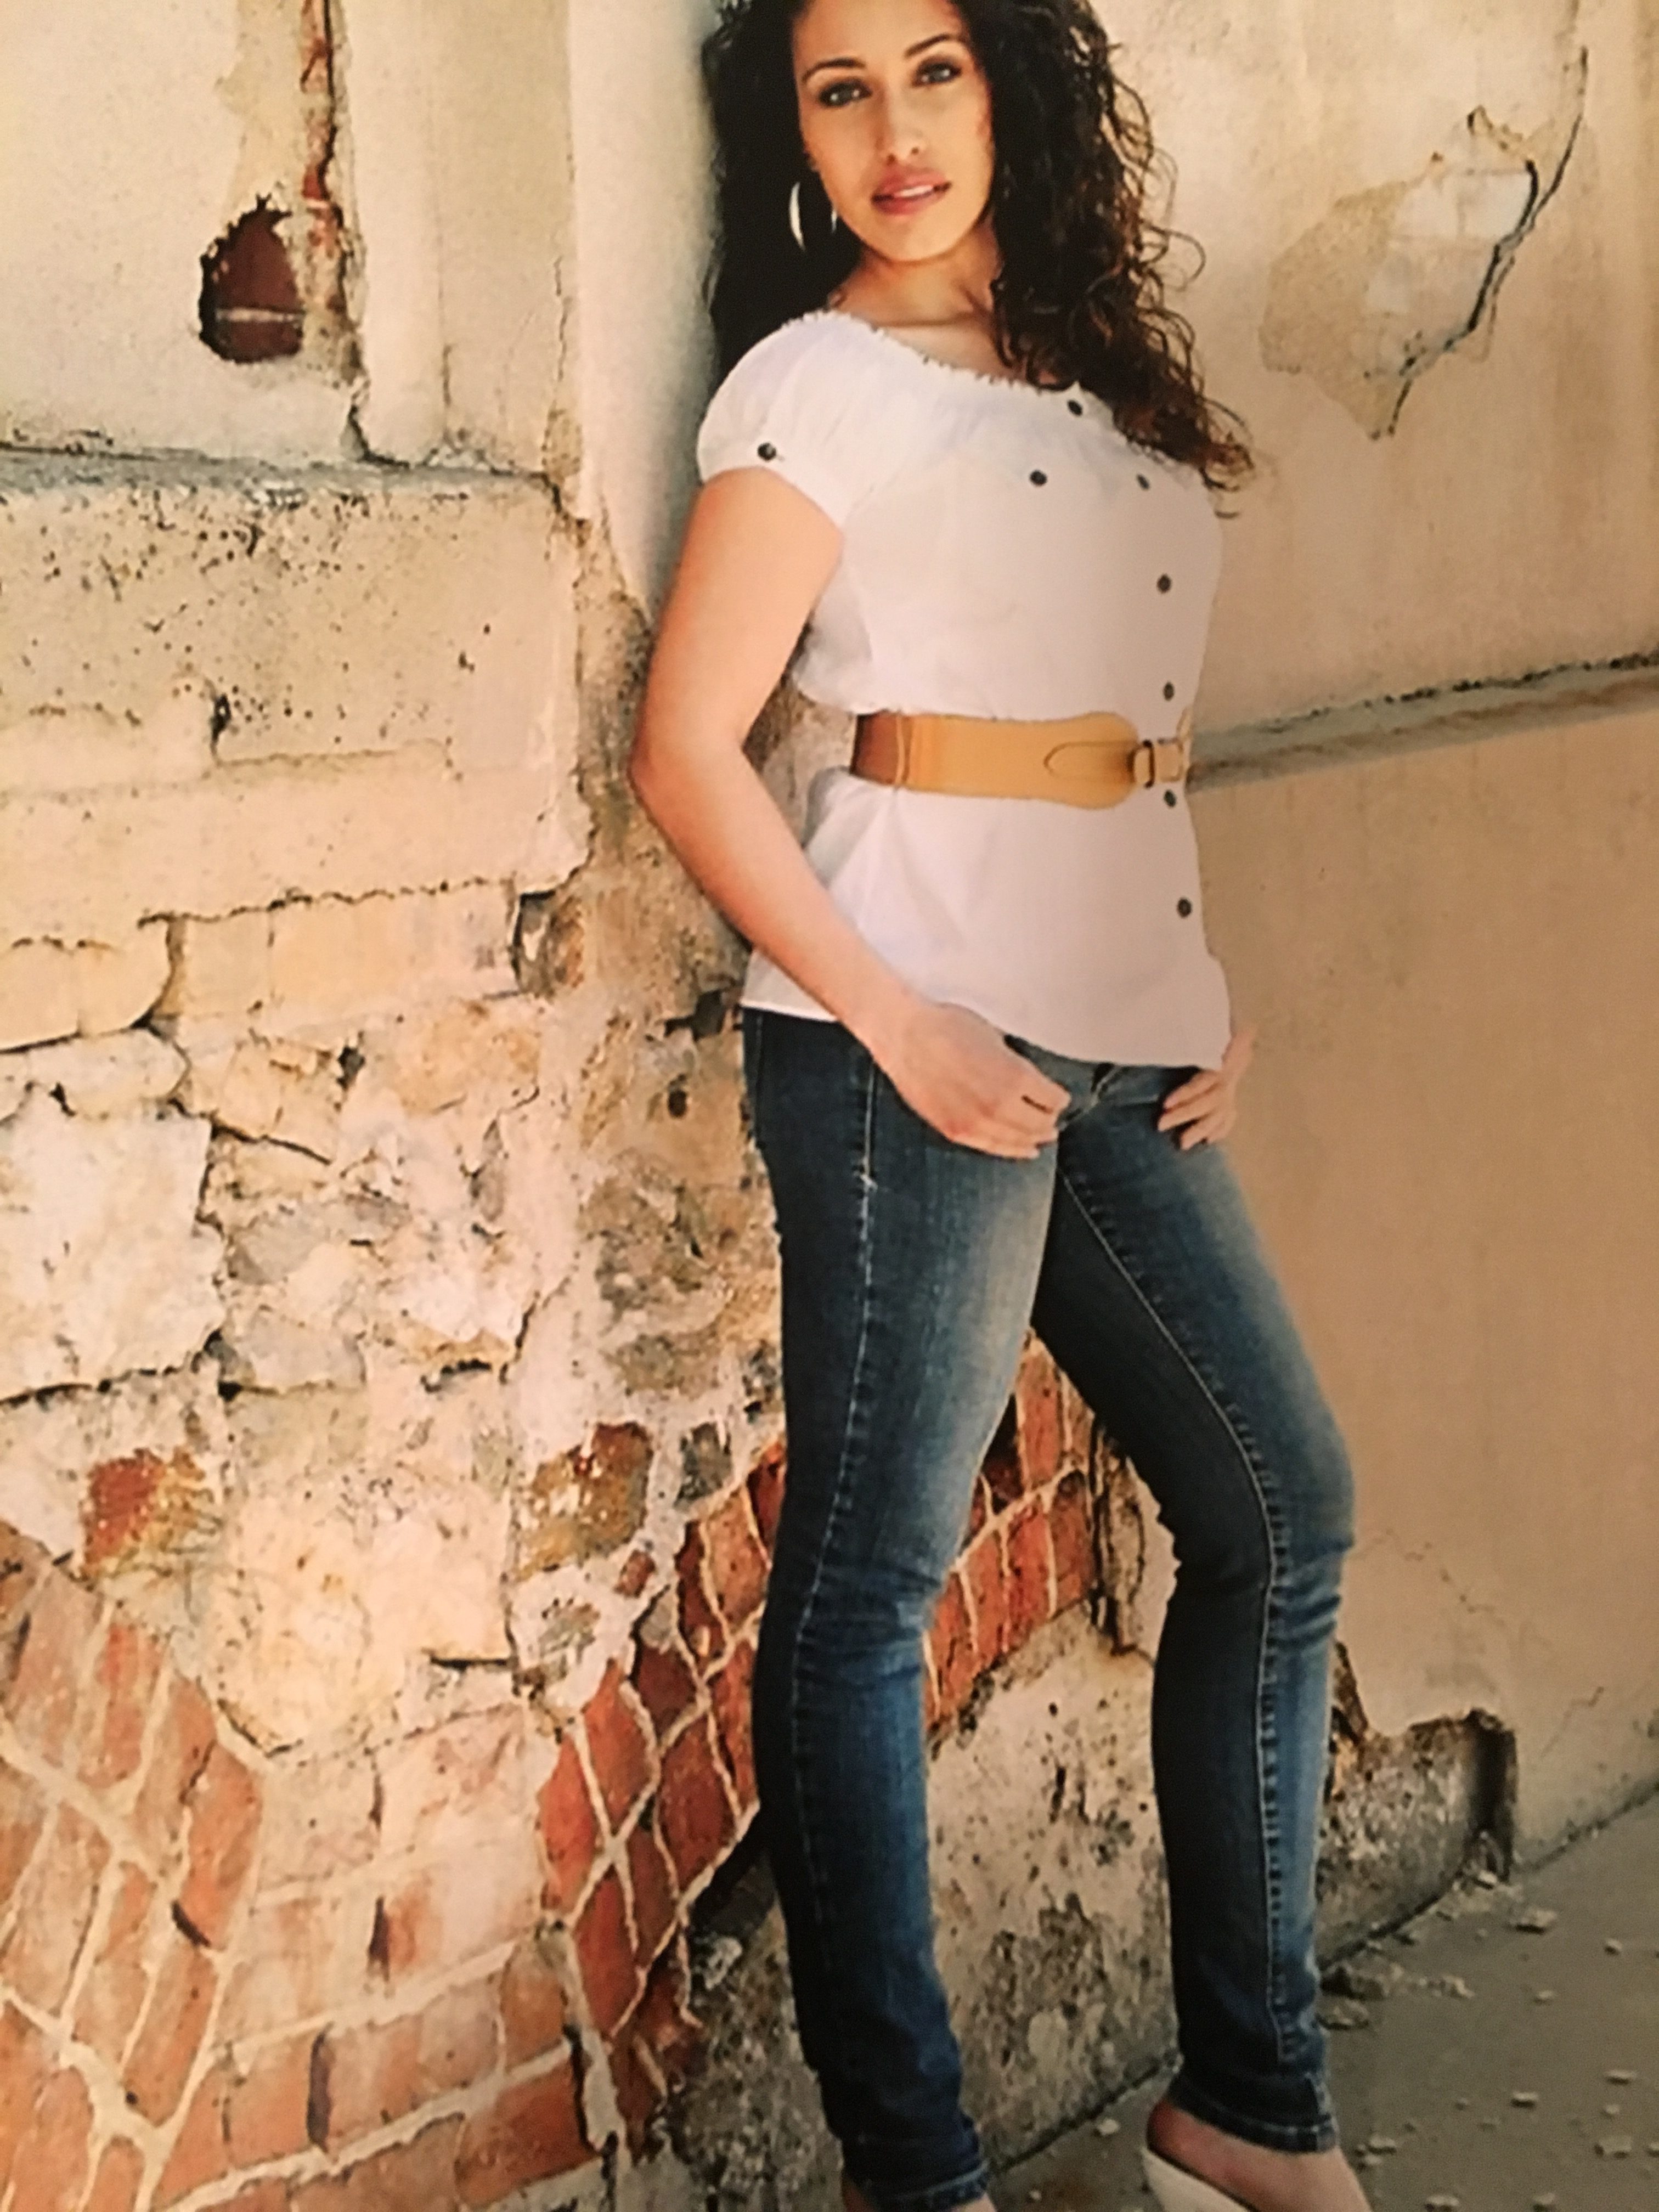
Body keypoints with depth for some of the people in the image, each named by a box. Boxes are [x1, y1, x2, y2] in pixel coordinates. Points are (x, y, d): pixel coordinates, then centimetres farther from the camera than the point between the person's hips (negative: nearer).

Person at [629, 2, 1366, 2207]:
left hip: (1128, 1043, 8)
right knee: (872, 1576, -1)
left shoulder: (1097, 353, 17)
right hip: (921, 1035, -8)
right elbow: (687, 749, -10)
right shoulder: (818, 382, -4)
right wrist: (898, 1022, -16)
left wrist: (1209, 989, 9)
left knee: (1282, 1513, 11)